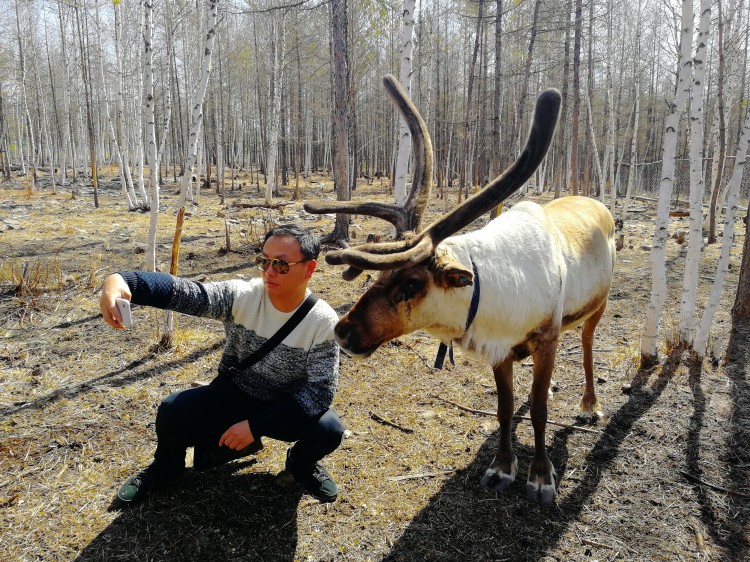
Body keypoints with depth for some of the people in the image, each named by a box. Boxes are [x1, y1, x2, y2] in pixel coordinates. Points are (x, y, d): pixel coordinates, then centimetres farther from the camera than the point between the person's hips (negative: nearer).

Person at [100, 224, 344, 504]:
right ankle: (167, 466, 14)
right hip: (233, 393, 1)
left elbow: (320, 391, -21)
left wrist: (255, 424, -27)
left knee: (329, 430, -28)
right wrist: (122, 281, -55)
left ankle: (302, 463, 10)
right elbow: (187, 292, -35)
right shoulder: (243, 296, -20)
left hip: (287, 406, -1)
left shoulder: (323, 322, -21)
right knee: (172, 411, -22)